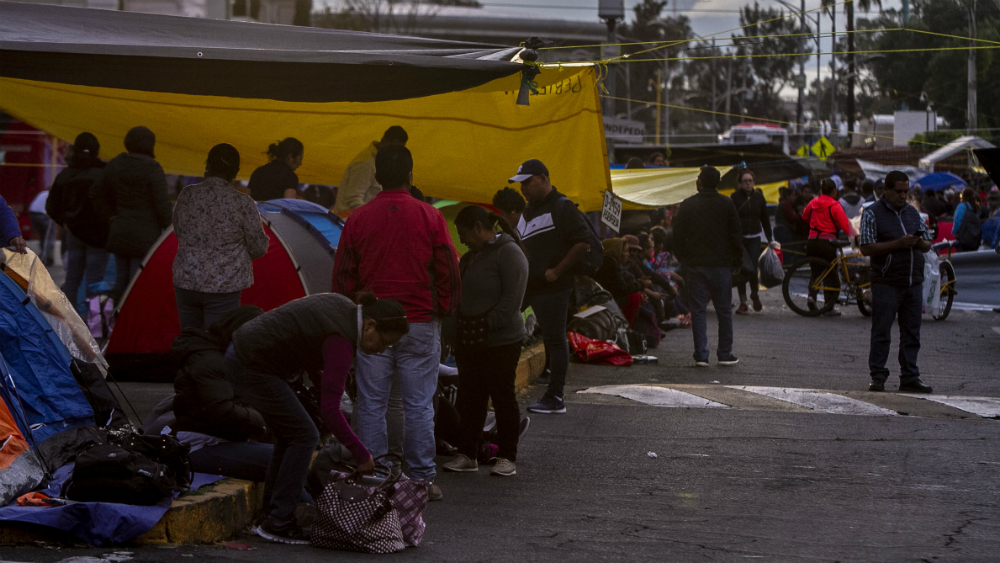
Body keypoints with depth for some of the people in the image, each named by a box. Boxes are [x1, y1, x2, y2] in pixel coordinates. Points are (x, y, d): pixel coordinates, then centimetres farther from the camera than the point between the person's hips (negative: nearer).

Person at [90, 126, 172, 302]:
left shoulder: (115, 164, 7)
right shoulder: (153, 169, -13)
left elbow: (96, 193, 15)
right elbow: (162, 204, -15)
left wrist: (110, 217, 17)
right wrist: (170, 228, -2)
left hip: (119, 233, 6)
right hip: (145, 237, -6)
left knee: (121, 280, 14)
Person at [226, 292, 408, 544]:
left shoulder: (344, 307, 5)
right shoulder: (341, 341, -22)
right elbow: (330, 410, -26)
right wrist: (362, 455, -21)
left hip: (239, 357, 10)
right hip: (252, 368, -10)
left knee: (289, 436, 16)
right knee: (304, 436, -4)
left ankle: (274, 513, 22)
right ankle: (279, 523, -1)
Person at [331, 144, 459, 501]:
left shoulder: (358, 219, 1)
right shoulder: (430, 217, -3)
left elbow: (342, 275, 6)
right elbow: (448, 271, 0)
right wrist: (444, 311, 11)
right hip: (420, 324, -1)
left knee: (371, 404, 6)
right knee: (418, 404, 4)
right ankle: (422, 478, 7)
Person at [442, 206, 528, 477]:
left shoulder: (508, 253, -9)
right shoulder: (471, 257, 18)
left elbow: (512, 297, -17)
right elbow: (460, 294, 21)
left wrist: (487, 325, -20)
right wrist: (459, 332, 8)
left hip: (501, 342, -8)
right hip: (469, 342, 8)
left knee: (502, 397, -1)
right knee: (469, 399, 8)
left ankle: (507, 457, 6)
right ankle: (467, 455, 15)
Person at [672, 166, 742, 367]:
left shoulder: (687, 205, 0)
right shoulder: (727, 204, 0)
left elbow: (678, 237, 3)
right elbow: (736, 235, 1)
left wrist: (682, 259, 15)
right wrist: (736, 260, 11)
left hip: (694, 265, 0)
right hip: (720, 265, 0)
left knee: (698, 310, 3)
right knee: (724, 310, 7)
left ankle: (701, 356, -2)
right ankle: (725, 355, 8)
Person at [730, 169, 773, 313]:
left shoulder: (758, 196, 5)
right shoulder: (735, 197, -3)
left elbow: (765, 219, 12)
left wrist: (770, 239, 11)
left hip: (754, 238, 1)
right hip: (739, 238, -1)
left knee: (752, 269, -11)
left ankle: (755, 294, 16)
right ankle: (743, 303, 10)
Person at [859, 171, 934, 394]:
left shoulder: (913, 213, 15)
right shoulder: (872, 214, -2)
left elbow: (928, 245, 18)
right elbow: (866, 248, -11)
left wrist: (919, 242, -7)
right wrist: (897, 244, -18)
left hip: (914, 283, 5)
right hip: (886, 283, -5)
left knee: (911, 333, 7)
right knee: (881, 333, -2)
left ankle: (910, 377, 12)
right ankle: (878, 377, 4)